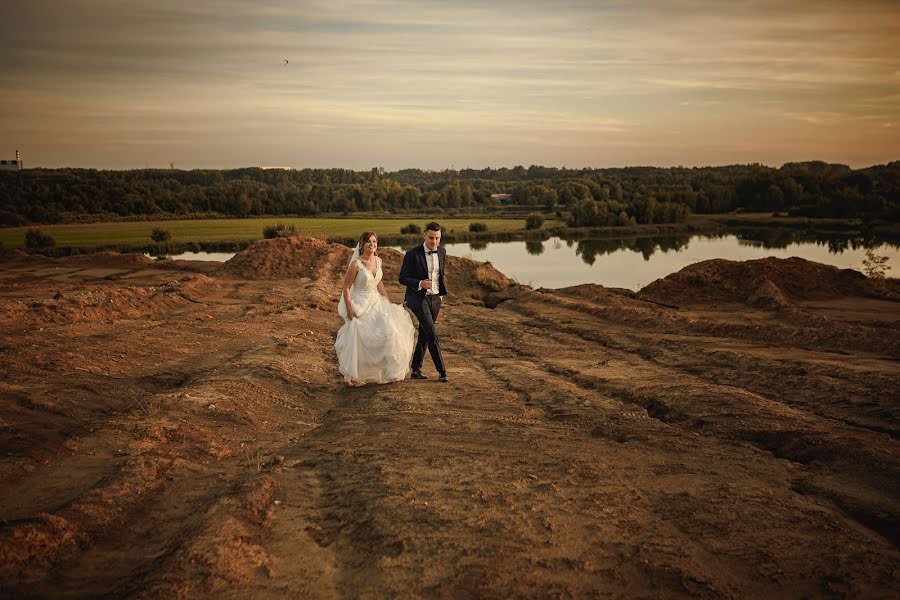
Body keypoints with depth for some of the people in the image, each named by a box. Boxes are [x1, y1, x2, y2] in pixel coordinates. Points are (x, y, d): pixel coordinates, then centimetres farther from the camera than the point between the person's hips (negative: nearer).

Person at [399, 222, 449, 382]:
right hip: (418, 298, -6)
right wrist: (420, 283, -25)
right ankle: (442, 370, -11)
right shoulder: (412, 254, -14)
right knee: (432, 334, -15)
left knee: (424, 335, 13)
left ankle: (416, 369, 24)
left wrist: (442, 289, 18)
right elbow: (402, 278, -11)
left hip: (435, 298, 6)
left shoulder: (442, 252, 4)